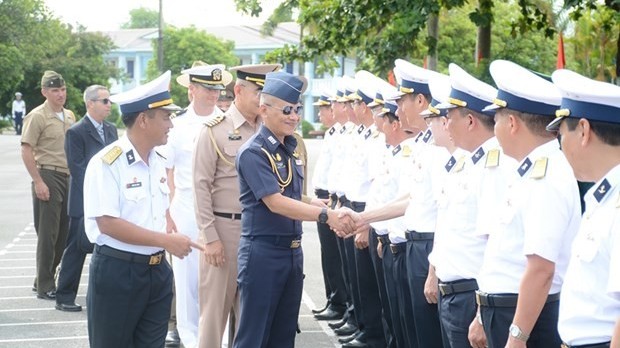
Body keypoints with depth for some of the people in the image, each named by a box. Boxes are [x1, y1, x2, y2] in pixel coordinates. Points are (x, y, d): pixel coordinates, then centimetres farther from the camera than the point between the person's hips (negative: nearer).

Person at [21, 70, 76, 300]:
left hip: (66, 177, 7)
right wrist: (38, 182, -17)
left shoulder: (69, 116, 14)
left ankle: (44, 281, 22)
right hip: (48, 177, -7)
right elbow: (26, 151, -12)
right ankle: (44, 287, 5)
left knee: (63, 232, 10)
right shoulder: (37, 117, -8)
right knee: (47, 234, -3)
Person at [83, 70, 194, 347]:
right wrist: (166, 241, -21)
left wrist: (175, 241, 3)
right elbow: (108, 224, -21)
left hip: (157, 271, 7)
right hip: (116, 272, -7)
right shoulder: (106, 163, -16)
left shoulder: (158, 162, 9)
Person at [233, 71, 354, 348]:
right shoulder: (253, 152, -14)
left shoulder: (291, 149, 10)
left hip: (293, 251, 8)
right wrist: (325, 215, -28)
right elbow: (275, 203, -23)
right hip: (262, 252, -8)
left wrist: (331, 213, 6)